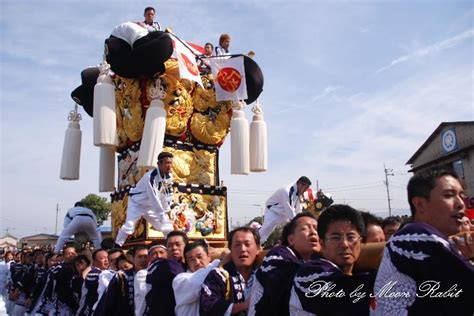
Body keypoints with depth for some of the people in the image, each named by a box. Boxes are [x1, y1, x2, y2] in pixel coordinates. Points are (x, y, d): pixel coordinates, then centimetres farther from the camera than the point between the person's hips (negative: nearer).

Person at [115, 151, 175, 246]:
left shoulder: (169, 177, -9)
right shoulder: (151, 177, -32)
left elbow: (168, 196, -2)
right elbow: (154, 198, -34)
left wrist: (166, 213, -9)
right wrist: (162, 216, -32)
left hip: (150, 206, 7)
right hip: (137, 203, -6)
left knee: (168, 227, 3)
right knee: (128, 226, -22)